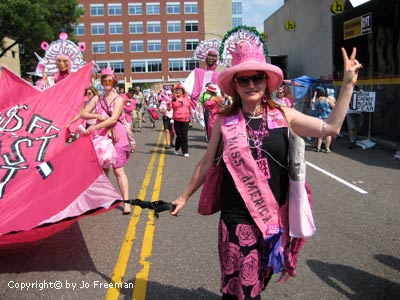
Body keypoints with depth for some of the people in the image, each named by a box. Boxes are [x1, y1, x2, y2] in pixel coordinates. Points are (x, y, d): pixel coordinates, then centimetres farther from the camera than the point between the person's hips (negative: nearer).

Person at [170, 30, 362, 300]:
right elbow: (206, 163, 5)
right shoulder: (225, 121, -4)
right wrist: (184, 197, 12)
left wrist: (348, 83, -13)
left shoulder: (283, 115, -2)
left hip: (276, 216, 2)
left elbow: (330, 127, -10)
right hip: (237, 219, -1)